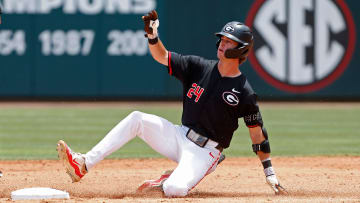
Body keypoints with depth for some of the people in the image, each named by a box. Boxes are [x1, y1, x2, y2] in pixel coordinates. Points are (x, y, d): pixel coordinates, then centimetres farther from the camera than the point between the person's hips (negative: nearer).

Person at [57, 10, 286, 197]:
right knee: (137, 119, -13)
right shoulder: (200, 68, 3)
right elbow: (162, 56, 4)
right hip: (180, 137, 5)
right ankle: (83, 165, -16)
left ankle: (170, 180, 8)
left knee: (174, 189, -32)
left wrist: (269, 171, -5)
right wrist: (152, 35, -16)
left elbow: (257, 132, -4)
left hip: (204, 152, -5)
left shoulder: (244, 92, -10)